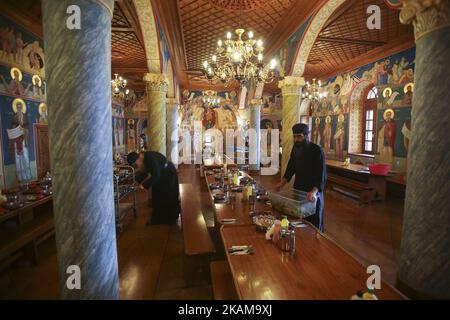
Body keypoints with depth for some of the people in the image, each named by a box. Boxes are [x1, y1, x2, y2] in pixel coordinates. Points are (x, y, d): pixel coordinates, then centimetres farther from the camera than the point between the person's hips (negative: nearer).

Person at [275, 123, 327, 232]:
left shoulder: (317, 150, -17)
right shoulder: (295, 148, 3)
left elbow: (321, 174, -23)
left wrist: (314, 192, -37)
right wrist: (282, 183, 5)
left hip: (313, 192, -5)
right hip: (298, 190, 6)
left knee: (314, 224, 7)